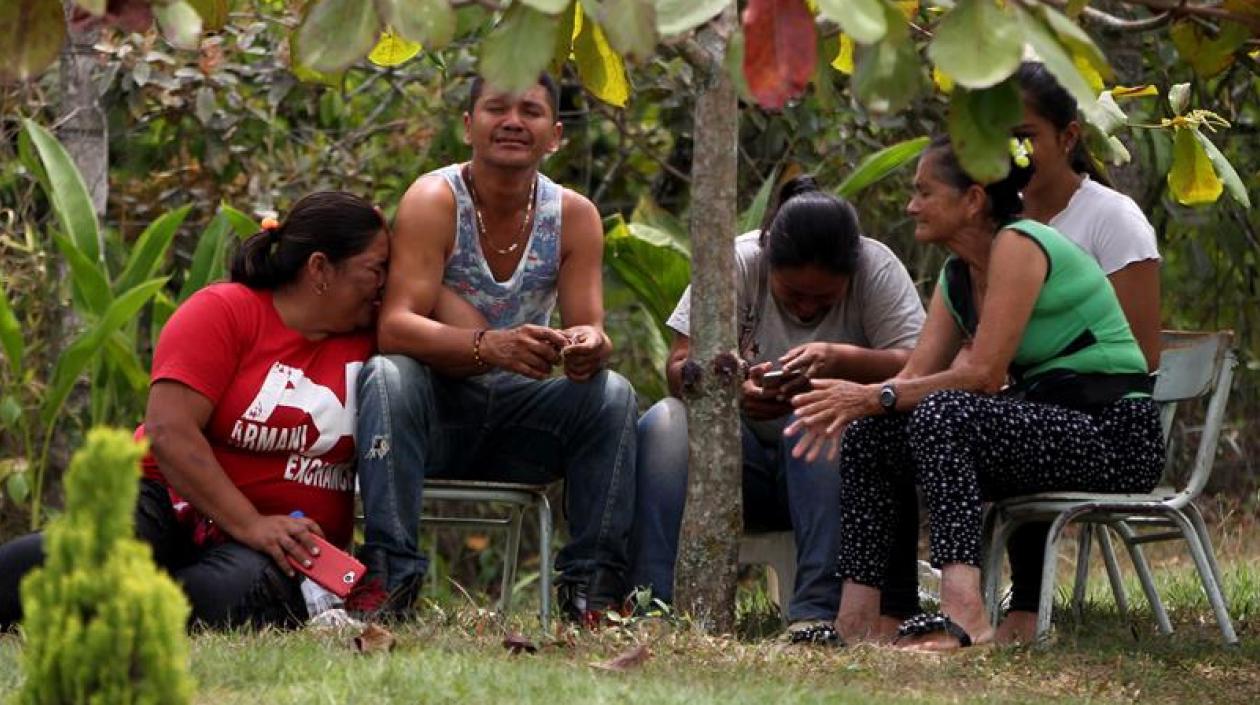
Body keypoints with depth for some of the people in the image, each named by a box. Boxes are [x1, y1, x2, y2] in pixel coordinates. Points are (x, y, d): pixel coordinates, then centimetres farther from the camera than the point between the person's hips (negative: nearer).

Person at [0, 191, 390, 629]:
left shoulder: (369, 341, 10)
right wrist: (251, 525, -21)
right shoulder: (224, 313, -5)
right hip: (176, 502, -3)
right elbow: (169, 430, -15)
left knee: (241, 592, -35)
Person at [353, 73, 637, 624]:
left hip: (519, 421, 3)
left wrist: (590, 347, -34)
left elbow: (589, 328, -7)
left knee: (613, 393, -21)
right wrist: (489, 346, -43)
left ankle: (591, 590, -23)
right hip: (434, 412, -3)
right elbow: (395, 326, -24)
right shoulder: (434, 201, -12)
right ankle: (388, 580, -39)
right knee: (386, 376, -33)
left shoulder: (574, 216, -1)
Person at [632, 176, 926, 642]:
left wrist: (841, 360, -37)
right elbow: (681, 367, -14)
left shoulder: (877, 269, -8)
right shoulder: (739, 262, -7)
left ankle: (819, 608, -37)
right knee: (663, 425, -26)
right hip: (745, 462, 1)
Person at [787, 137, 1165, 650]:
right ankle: (856, 622, -9)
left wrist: (876, 396, -17)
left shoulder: (1020, 244, -15)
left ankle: (964, 616, -44)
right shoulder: (957, 276, 13)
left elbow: (985, 374, -21)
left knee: (942, 413, -31)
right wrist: (852, 402, -14)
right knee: (869, 435, -3)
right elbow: (915, 376, 6)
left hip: (1114, 434, -9)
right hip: (1047, 424, 9)